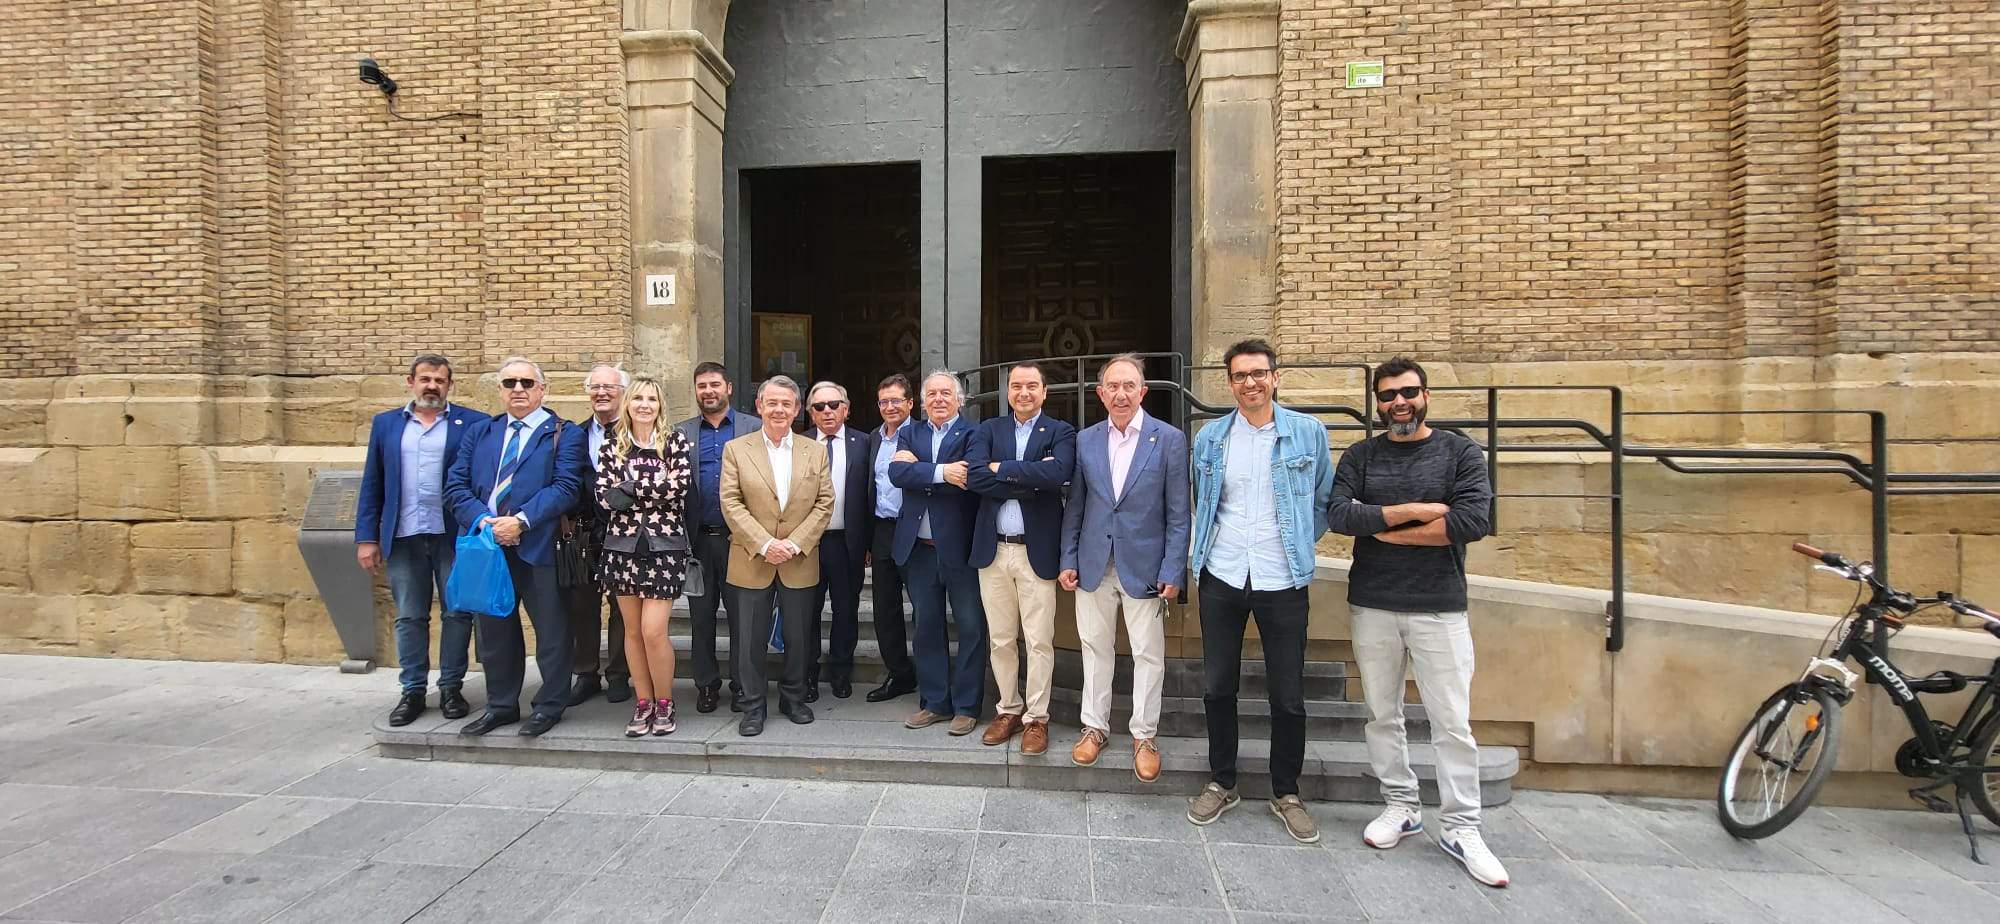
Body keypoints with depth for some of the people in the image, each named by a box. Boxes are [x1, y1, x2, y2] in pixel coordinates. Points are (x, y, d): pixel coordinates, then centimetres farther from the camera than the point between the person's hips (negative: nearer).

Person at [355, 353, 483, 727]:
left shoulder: (473, 423, 1)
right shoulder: (386, 424, 10)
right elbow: (372, 485, 10)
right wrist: (366, 537, 4)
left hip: (454, 535, -2)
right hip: (403, 538, 2)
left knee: (457, 614, 5)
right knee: (409, 617, 9)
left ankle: (451, 688, 18)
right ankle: (413, 691, 20)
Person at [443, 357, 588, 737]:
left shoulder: (564, 434, -1)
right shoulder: (478, 432, 13)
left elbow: (565, 487, -12)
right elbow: (456, 485, 6)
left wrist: (520, 521, -19)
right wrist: (483, 521, -10)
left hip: (539, 546, -5)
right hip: (488, 545, 5)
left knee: (550, 630, 4)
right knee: (494, 630, 16)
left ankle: (549, 706, 19)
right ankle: (501, 705, 31)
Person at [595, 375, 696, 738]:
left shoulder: (676, 441, 1)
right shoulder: (611, 446, 8)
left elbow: (680, 486, -13)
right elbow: (605, 497, -4)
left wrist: (630, 487, -10)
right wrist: (656, 487, -11)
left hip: (664, 545, -3)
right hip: (623, 545, 3)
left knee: (654, 630, -6)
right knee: (633, 629, 10)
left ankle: (664, 702, 13)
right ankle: (643, 702, 24)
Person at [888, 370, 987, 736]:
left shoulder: (973, 434, -2)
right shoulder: (909, 435, 10)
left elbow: (969, 478, -20)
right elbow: (897, 472, -9)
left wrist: (918, 467, -14)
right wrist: (941, 472, -21)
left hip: (960, 548, -4)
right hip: (920, 550, 4)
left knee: (971, 628, 4)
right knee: (927, 627, 14)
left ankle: (966, 706, 18)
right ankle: (934, 703, 27)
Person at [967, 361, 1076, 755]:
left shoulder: (1060, 432, 1)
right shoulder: (988, 430, 8)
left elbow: (1057, 474, -20)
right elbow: (974, 476, -10)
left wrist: (1002, 467, -13)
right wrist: (1030, 480, -14)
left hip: (1037, 550, -3)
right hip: (993, 550, 3)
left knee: (1039, 641, 3)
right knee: (999, 640, 13)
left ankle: (1036, 718, 18)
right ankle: (1009, 710, 29)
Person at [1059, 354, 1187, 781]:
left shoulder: (1170, 440, -5)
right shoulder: (1085, 440, 4)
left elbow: (1177, 513, -5)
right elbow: (1075, 506, 8)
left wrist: (1172, 570, -9)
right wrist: (1068, 560, 3)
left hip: (1144, 566, -2)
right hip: (1094, 565, 3)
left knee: (1148, 654, 7)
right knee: (1095, 647, 13)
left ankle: (1144, 734, 24)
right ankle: (1095, 725, 30)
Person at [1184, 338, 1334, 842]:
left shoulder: (1309, 433, -2)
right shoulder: (1210, 437, 4)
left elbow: (1324, 500, 9)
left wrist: (1298, 544, 5)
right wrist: (1207, 551, 11)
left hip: (1282, 583, -1)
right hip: (1221, 579, 2)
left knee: (1289, 695, 7)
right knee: (1218, 686, 10)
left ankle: (1286, 793, 27)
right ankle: (1221, 782, 28)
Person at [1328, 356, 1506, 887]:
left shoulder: (1460, 452, 1)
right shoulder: (1360, 457, 5)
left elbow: (1475, 521, -13)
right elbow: (1339, 515, -10)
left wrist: (1383, 528, -10)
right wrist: (1414, 511, -16)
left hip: (1439, 607, -2)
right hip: (1373, 606, 2)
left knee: (1452, 722, 3)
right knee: (1382, 715, 11)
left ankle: (1461, 828, 16)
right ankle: (1401, 807, 27)